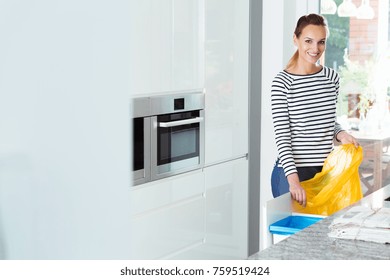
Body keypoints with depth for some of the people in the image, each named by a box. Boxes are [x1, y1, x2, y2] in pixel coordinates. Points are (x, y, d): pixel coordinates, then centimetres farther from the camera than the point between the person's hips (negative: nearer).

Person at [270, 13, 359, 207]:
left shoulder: (332, 77, 6)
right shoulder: (282, 83, -10)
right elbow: (282, 136, -12)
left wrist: (341, 134, -3)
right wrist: (293, 179, -21)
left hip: (326, 169, 5)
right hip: (293, 171, -5)